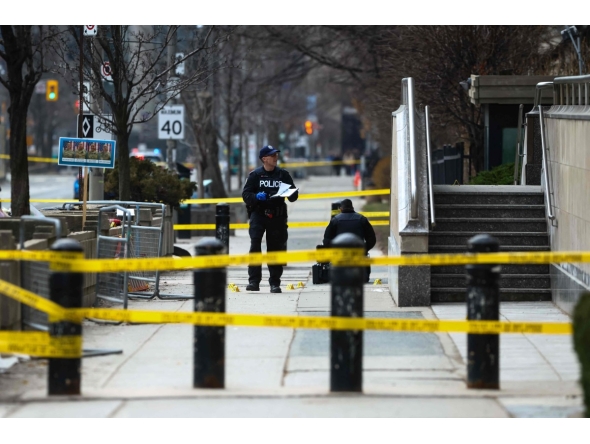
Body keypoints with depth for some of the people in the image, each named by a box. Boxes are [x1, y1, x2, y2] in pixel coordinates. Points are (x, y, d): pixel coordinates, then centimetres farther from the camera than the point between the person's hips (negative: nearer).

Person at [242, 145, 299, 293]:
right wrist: (256, 197, -19)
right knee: (255, 244, -17)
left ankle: (275, 283, 14)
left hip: (277, 216, 2)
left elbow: (294, 196, 12)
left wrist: (290, 194, -11)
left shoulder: (283, 174, 9)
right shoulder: (255, 175, 3)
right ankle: (254, 281, -18)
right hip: (258, 213, -2)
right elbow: (245, 194, 1)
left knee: (276, 248, 5)